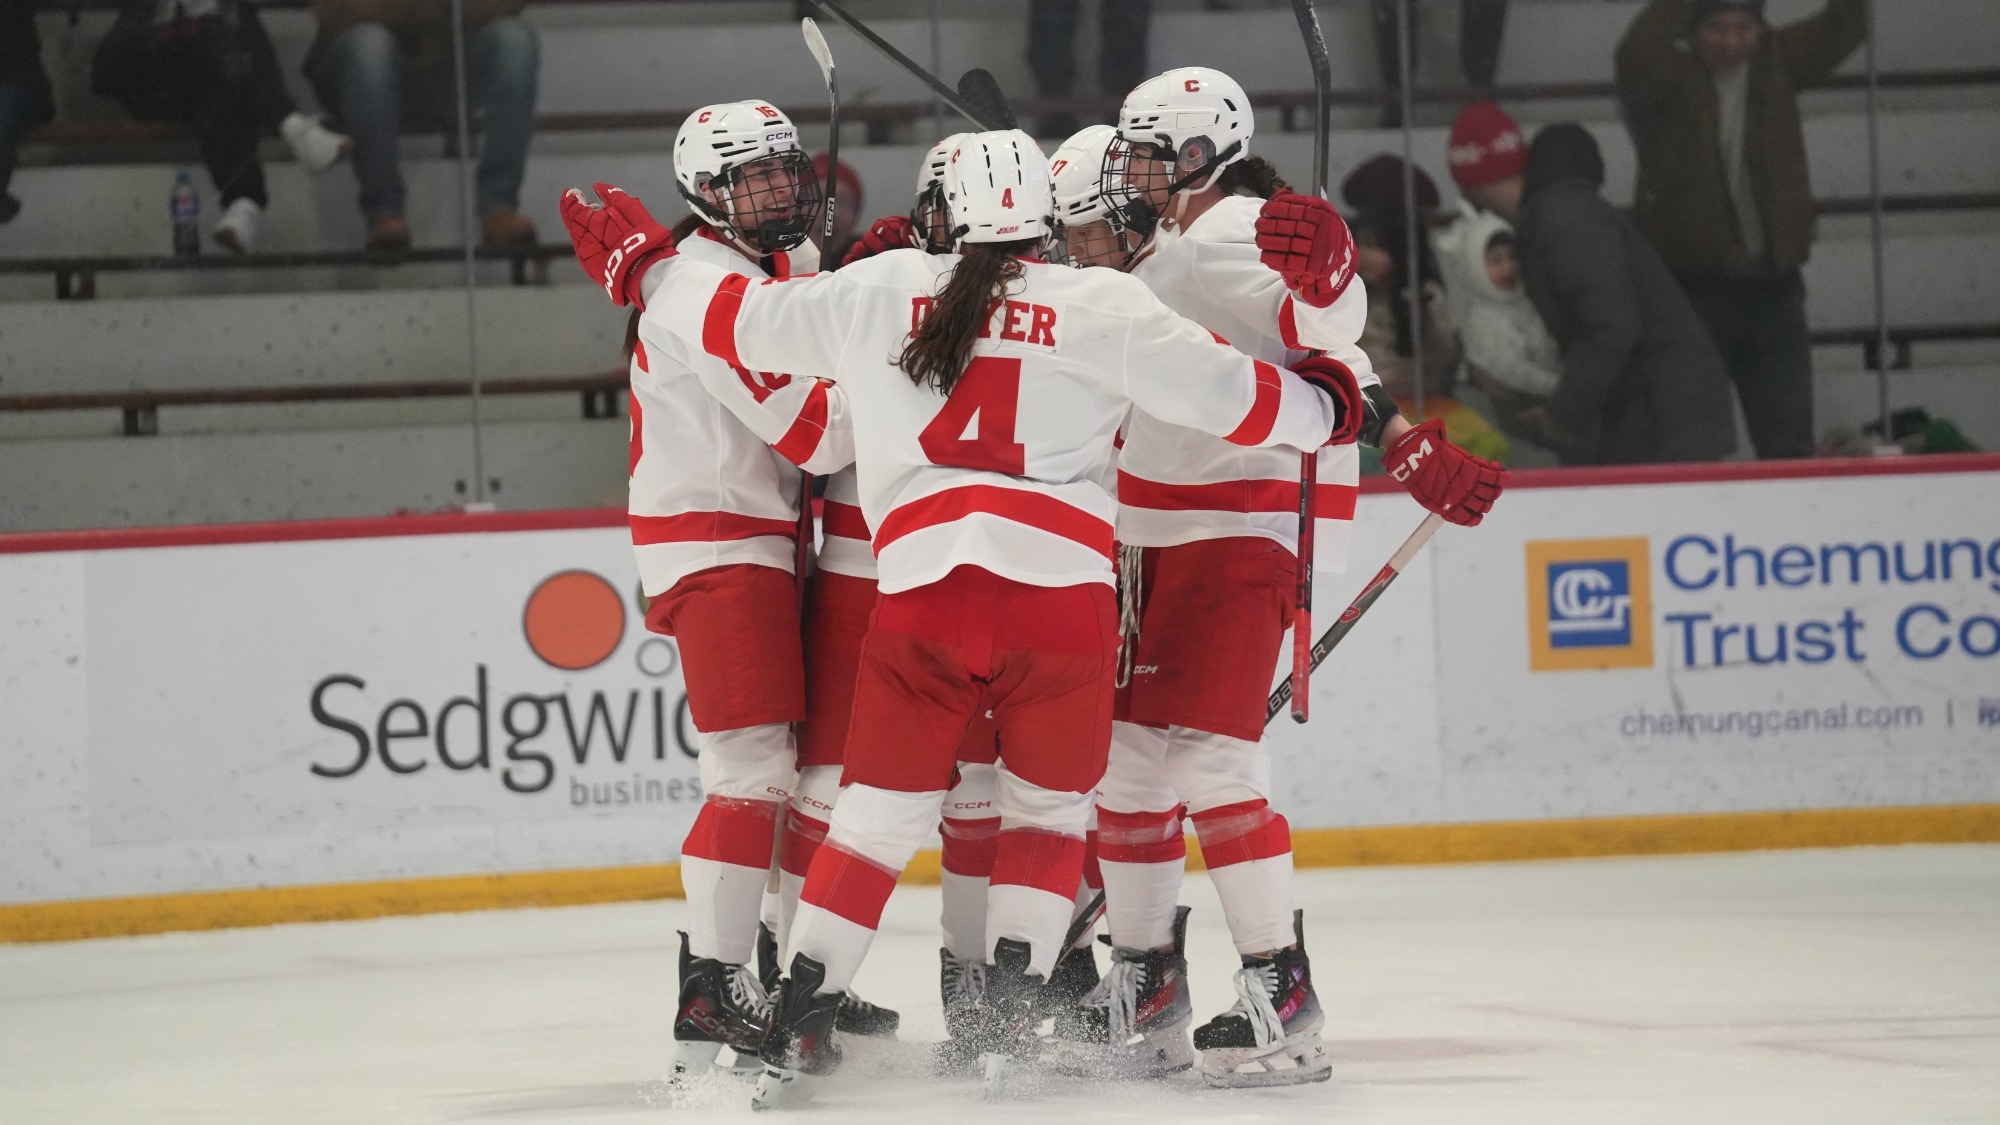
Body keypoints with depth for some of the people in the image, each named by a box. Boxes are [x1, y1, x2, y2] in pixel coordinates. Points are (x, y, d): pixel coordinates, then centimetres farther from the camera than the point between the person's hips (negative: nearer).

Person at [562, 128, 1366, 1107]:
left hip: (922, 593, 1)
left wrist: (639, 265, 33)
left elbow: (743, 320, 17)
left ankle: (797, 1027, 4)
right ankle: (1005, 1027, 6)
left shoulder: (883, 291, 11)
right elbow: (1219, 390, 5)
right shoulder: (1098, 307, 5)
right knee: (1049, 811, 17)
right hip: (1063, 594, -1)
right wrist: (1327, 405, 23)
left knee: (878, 816, 11)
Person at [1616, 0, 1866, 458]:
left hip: (1773, 283, 4)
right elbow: (1636, 56, -28)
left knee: (1789, 441, 7)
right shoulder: (1669, 77, -7)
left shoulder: (1777, 61, 6)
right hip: (1692, 287, -4)